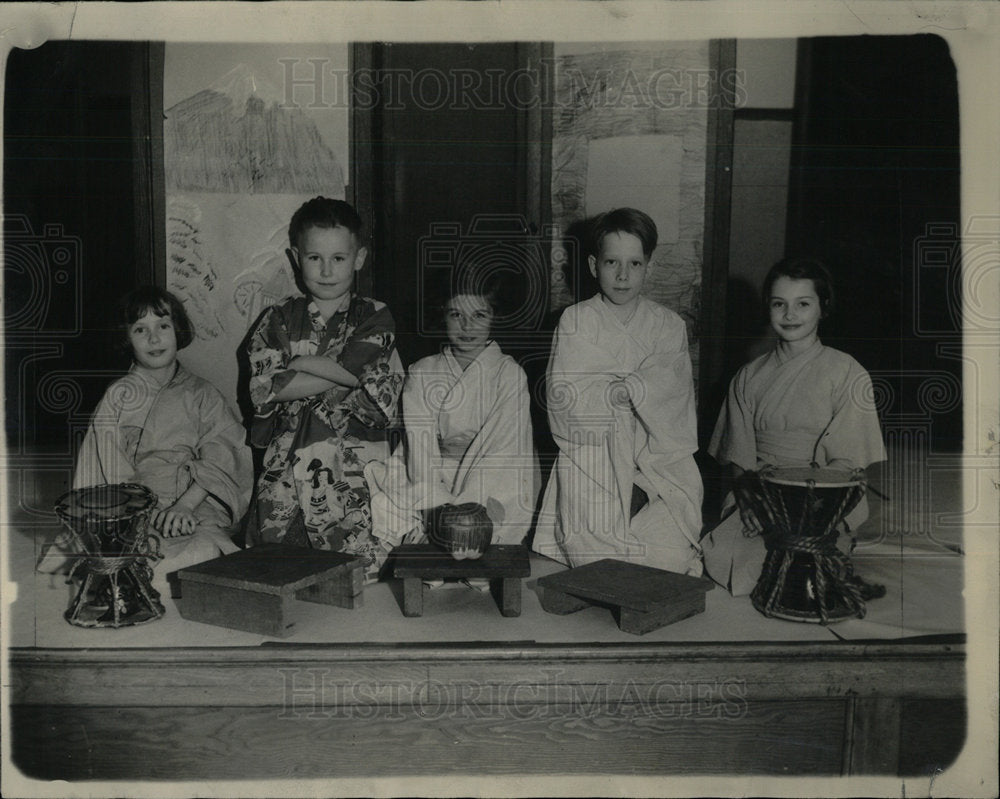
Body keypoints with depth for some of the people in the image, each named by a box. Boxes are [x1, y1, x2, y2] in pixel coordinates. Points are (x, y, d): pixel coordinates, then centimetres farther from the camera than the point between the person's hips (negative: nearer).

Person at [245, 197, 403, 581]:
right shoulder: (278, 319, 10)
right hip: (286, 469, 2)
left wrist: (296, 363, -1)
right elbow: (264, 387, -5)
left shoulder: (375, 318, 5)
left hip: (355, 476, -2)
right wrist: (339, 374, -9)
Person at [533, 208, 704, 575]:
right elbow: (561, 394, -3)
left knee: (672, 556, -16)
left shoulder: (669, 325, 13)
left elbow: (676, 389, -2)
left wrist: (631, 388, -18)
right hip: (591, 463, -1)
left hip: (657, 463, 2)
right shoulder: (575, 321, 8)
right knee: (595, 560, -17)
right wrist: (617, 394, -12)